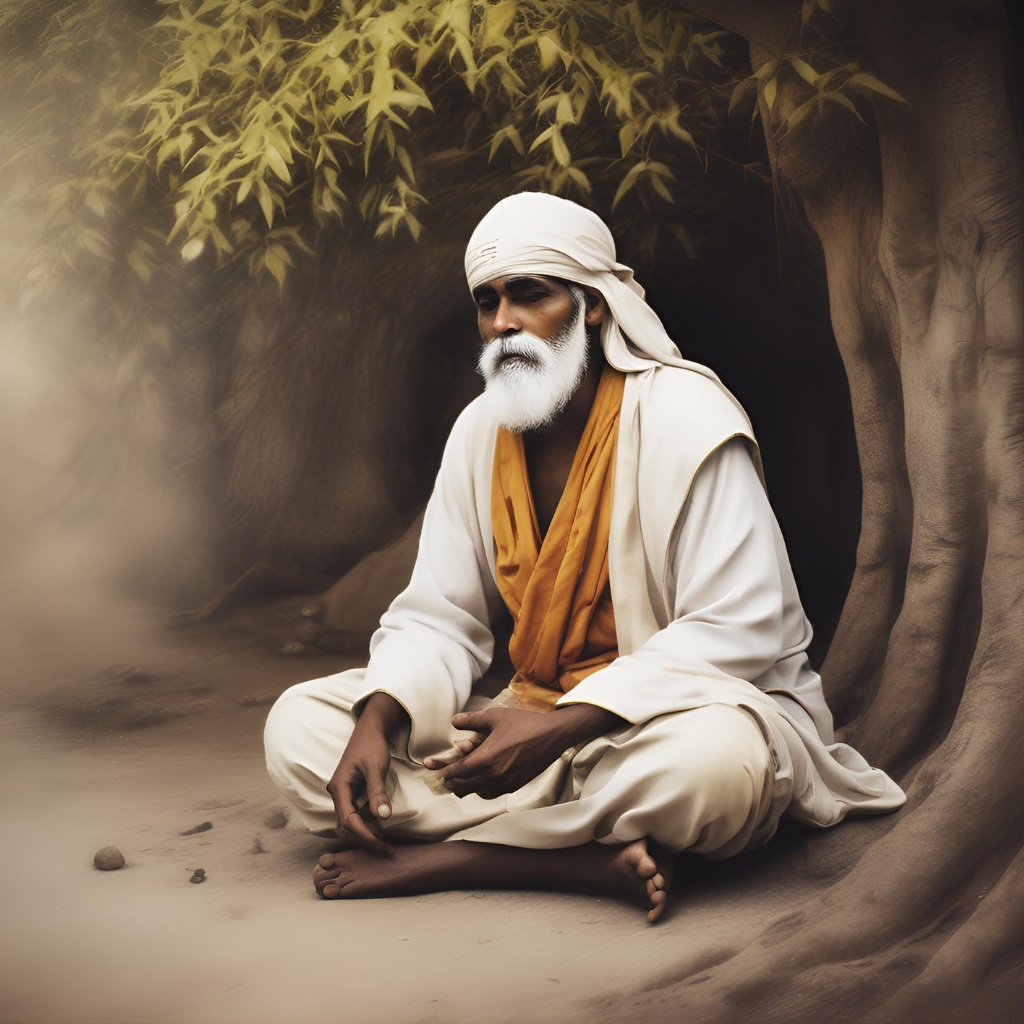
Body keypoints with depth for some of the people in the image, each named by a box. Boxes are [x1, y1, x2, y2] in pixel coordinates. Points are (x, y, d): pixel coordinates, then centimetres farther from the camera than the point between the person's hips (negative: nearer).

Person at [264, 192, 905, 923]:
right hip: (540, 721, 6)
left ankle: (442, 856, -22)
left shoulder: (684, 415, -15)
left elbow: (737, 632, -22)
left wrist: (557, 729, -30)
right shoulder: (480, 431, 4)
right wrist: (376, 722, -16)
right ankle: (595, 861, -25)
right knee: (299, 725, -10)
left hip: (686, 707, -5)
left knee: (715, 757, -42)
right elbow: (436, 618, 6)